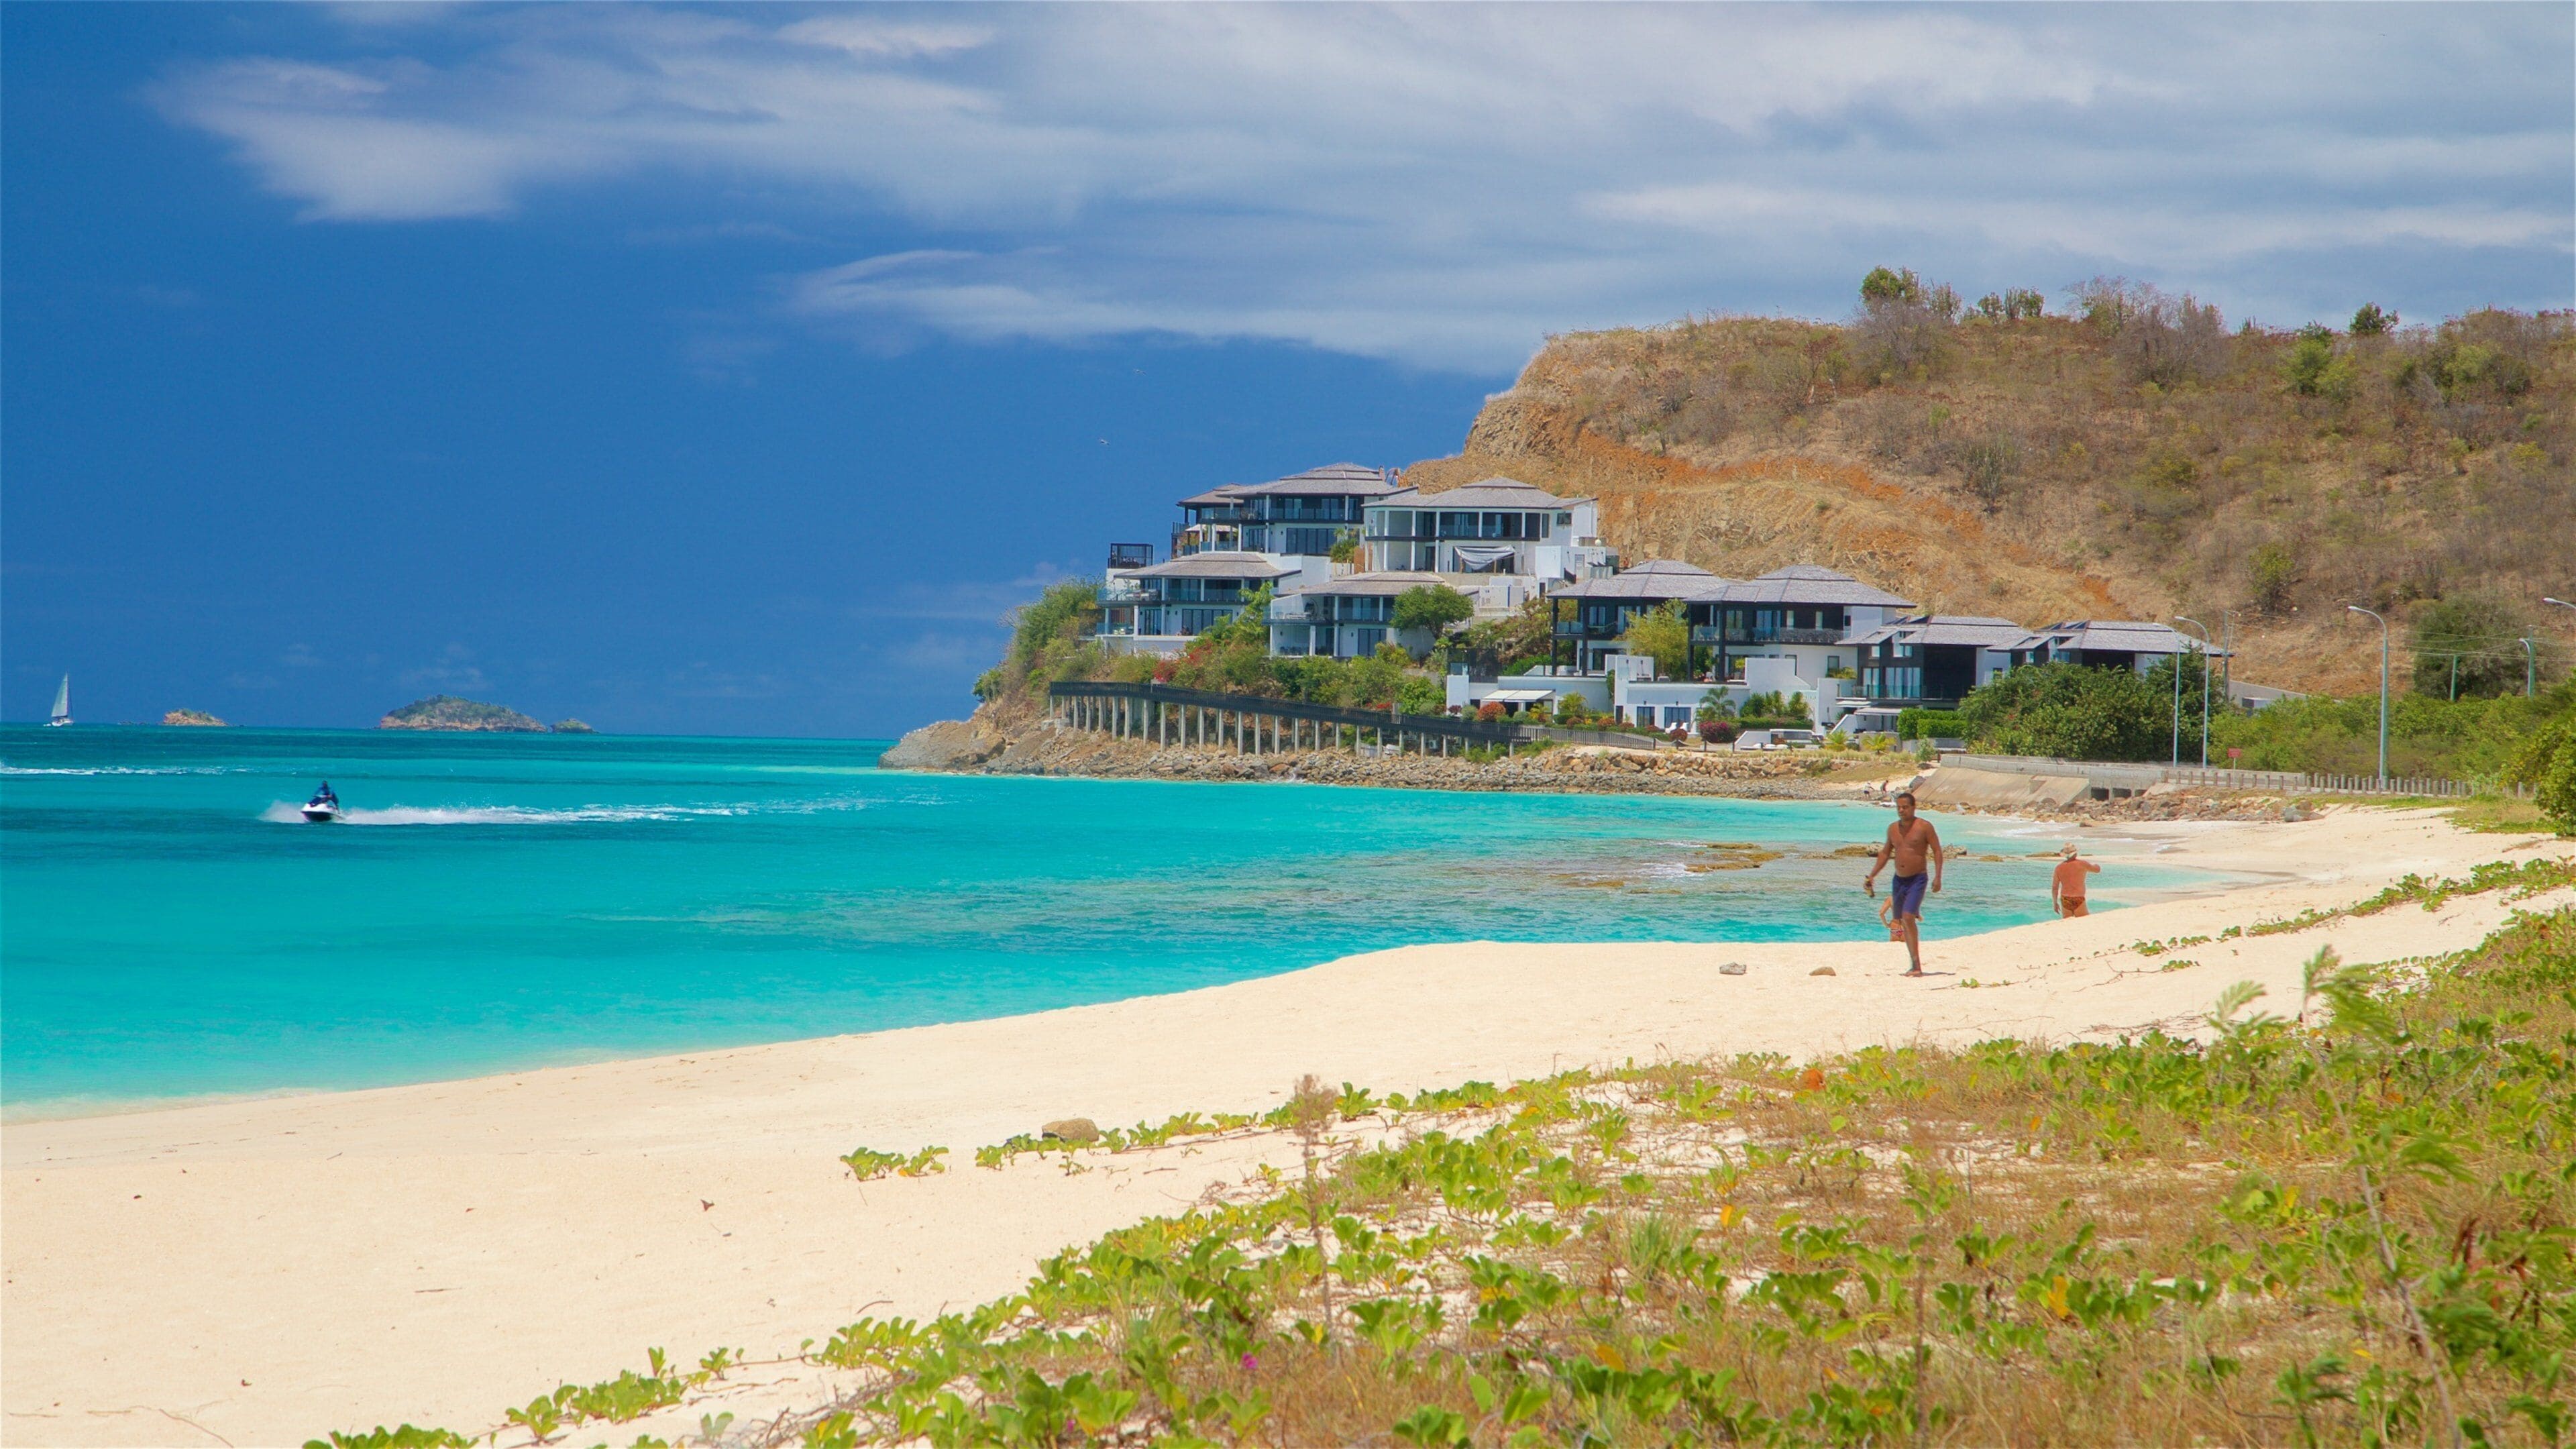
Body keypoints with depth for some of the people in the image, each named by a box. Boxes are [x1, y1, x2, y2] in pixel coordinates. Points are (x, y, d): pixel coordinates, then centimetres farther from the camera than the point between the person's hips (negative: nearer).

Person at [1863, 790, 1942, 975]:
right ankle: (1915, 964, 20)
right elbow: (1885, 854, 18)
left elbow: (1937, 851, -6)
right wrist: (1871, 876, 11)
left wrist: (1937, 877, -16)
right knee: (1902, 922, 9)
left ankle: (1916, 965, -20)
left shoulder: (1924, 827, -7)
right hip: (1899, 879, 7)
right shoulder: (1893, 829, 9)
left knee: (1908, 917, -21)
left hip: (1918, 878, -7)